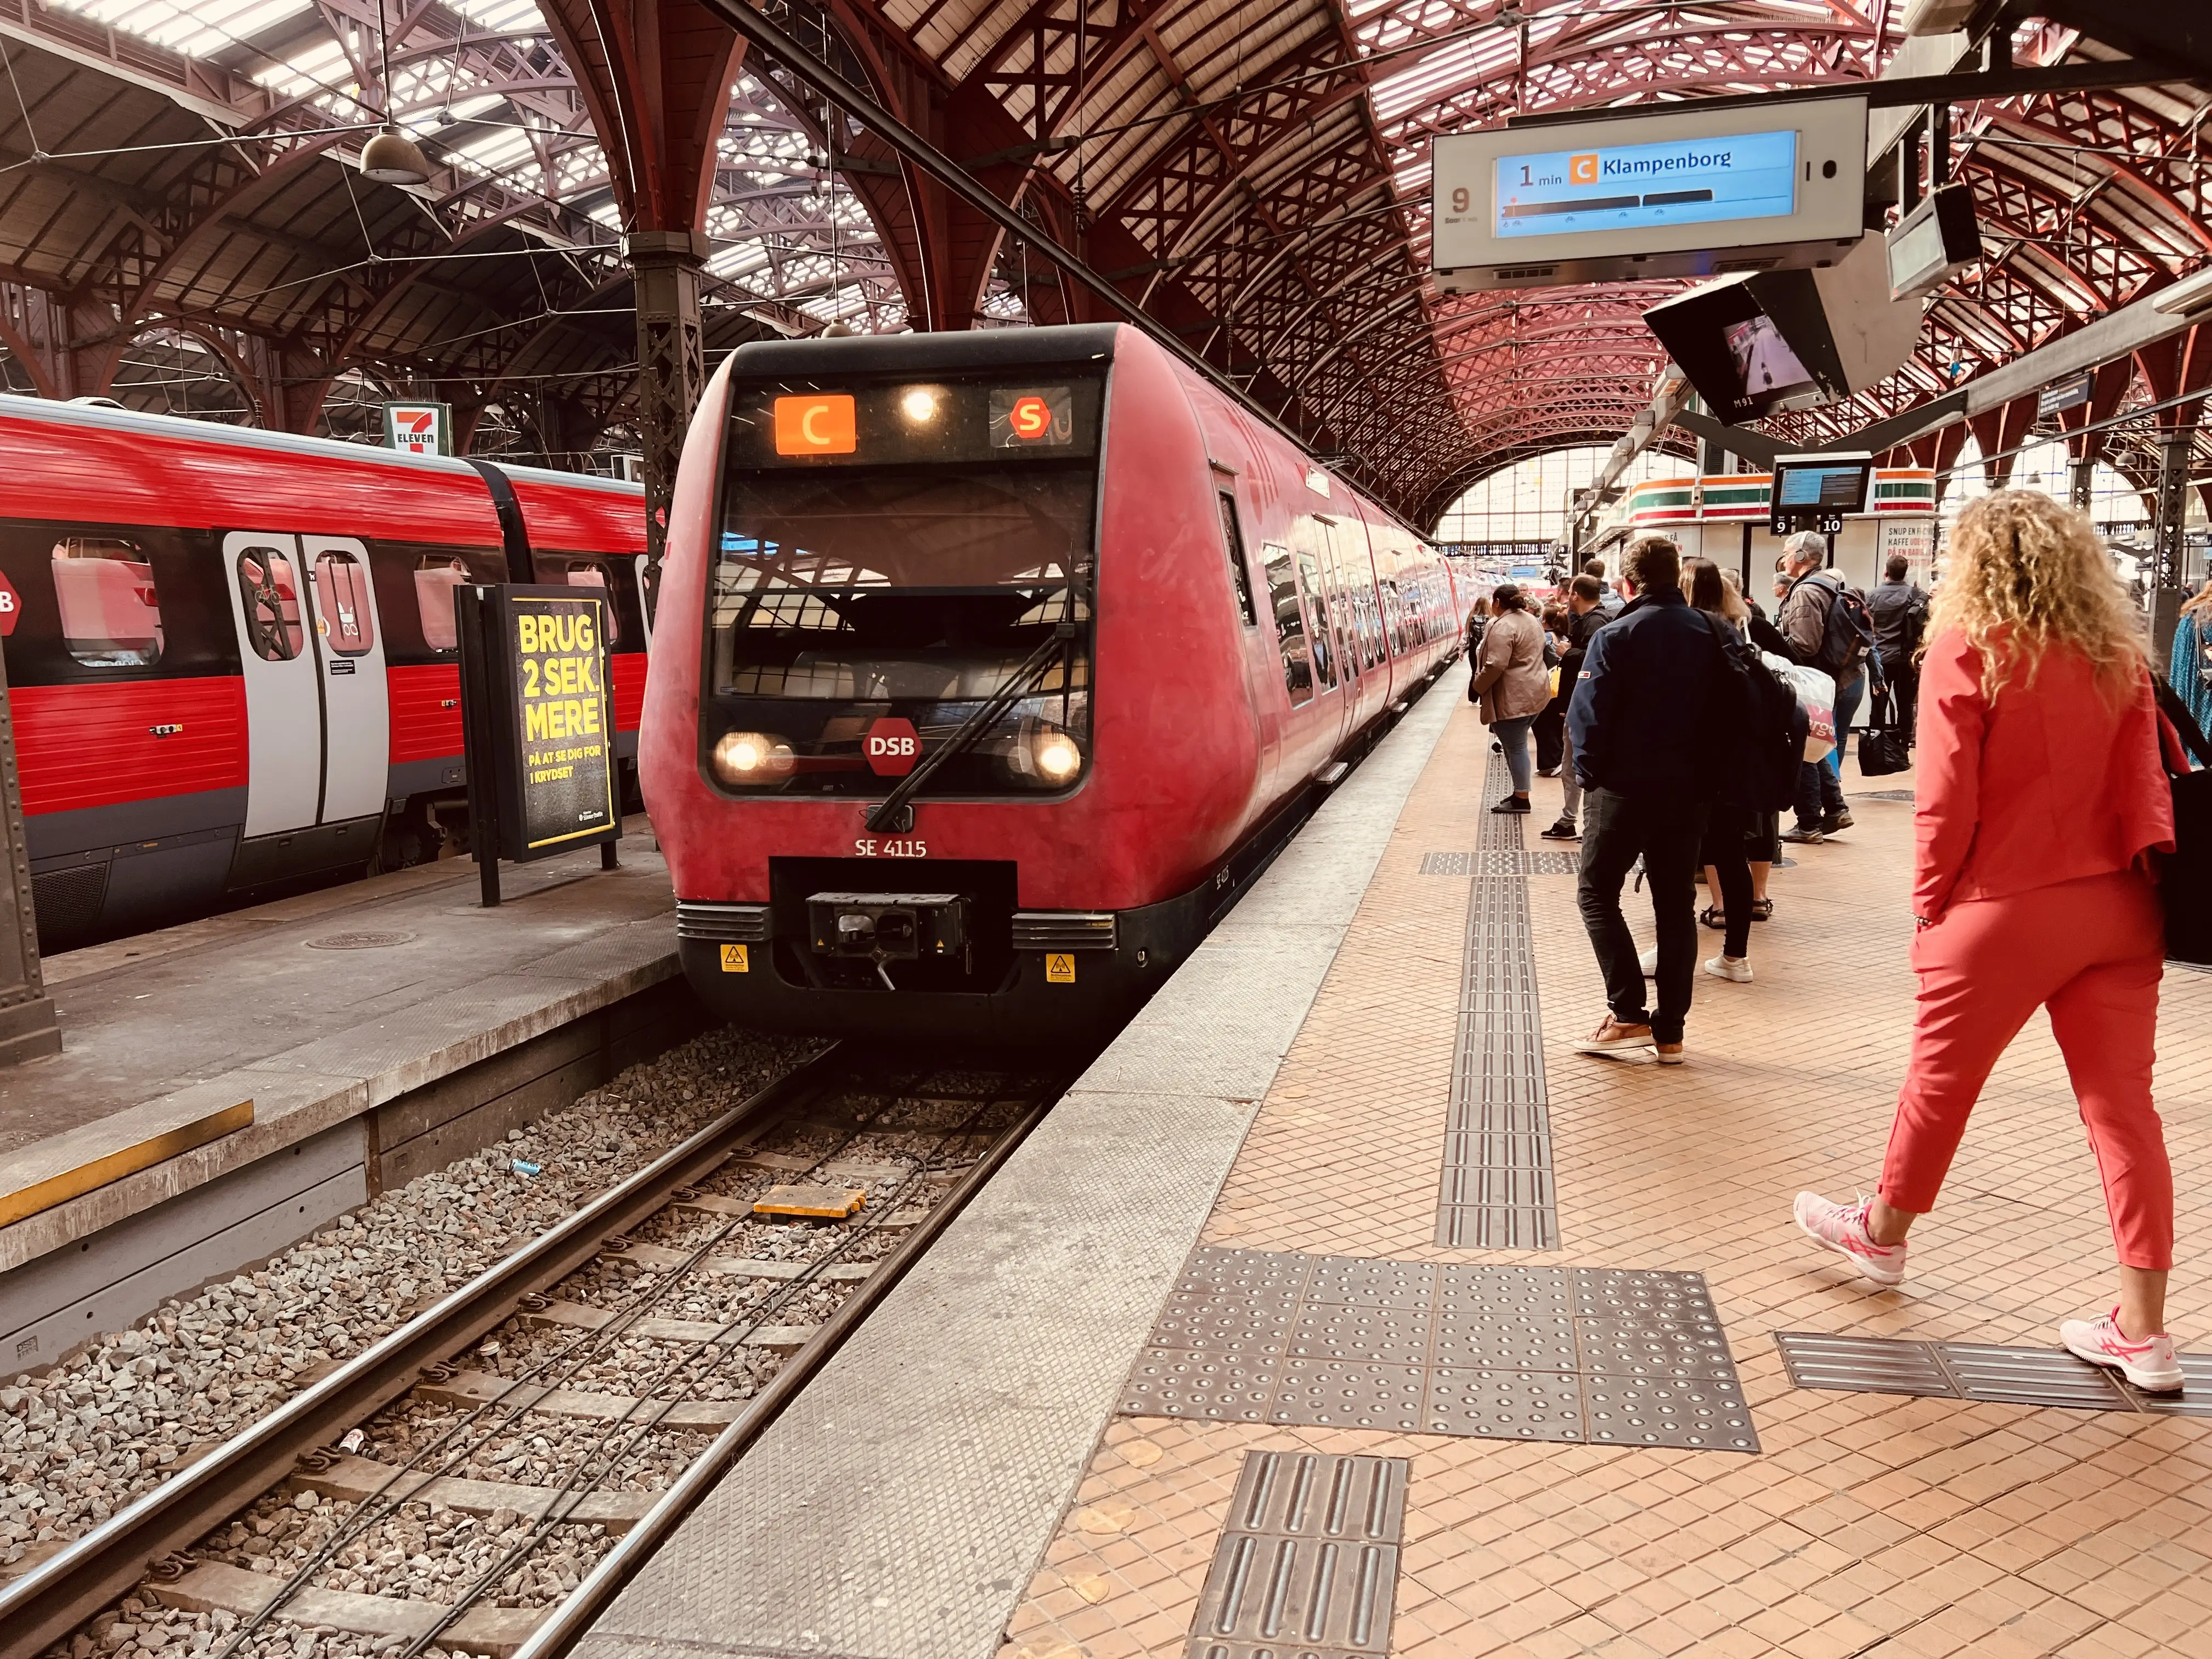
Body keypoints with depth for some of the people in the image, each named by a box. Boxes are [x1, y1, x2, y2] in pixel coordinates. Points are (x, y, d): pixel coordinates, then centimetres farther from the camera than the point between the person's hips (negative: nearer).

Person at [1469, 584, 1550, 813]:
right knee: (1517, 743, 18)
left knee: (1515, 746, -1)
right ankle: (1519, 793, 23)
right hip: (1535, 691, 10)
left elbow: (1495, 666, -25)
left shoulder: (1502, 627, -18)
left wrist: (1477, 687, -10)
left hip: (1514, 697, -10)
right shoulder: (1532, 621, 13)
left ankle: (1521, 798, 5)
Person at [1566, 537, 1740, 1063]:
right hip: (1689, 790, 5)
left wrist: (1592, 773, -1)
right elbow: (1724, 711, 8)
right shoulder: (1707, 636, 6)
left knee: (1597, 892, 7)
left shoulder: (1617, 636, -11)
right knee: (1676, 904, 10)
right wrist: (1707, 778, 12)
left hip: (1626, 787, -5)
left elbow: (1588, 715, -15)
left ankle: (1628, 1014, -3)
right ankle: (1670, 1031, 11)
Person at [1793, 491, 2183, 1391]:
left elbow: (1947, 805, -13)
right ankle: (2142, 1331, 13)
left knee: (1940, 1081, 14)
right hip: (2116, 908, 5)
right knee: (2122, 1106, 8)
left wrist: (1928, 908, -2)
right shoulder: (2117, 652, 5)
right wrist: (2146, 875, 8)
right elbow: (2143, 785, 3)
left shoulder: (1967, 651, -11)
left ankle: (1881, 1234, 36)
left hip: (2006, 912, -5)